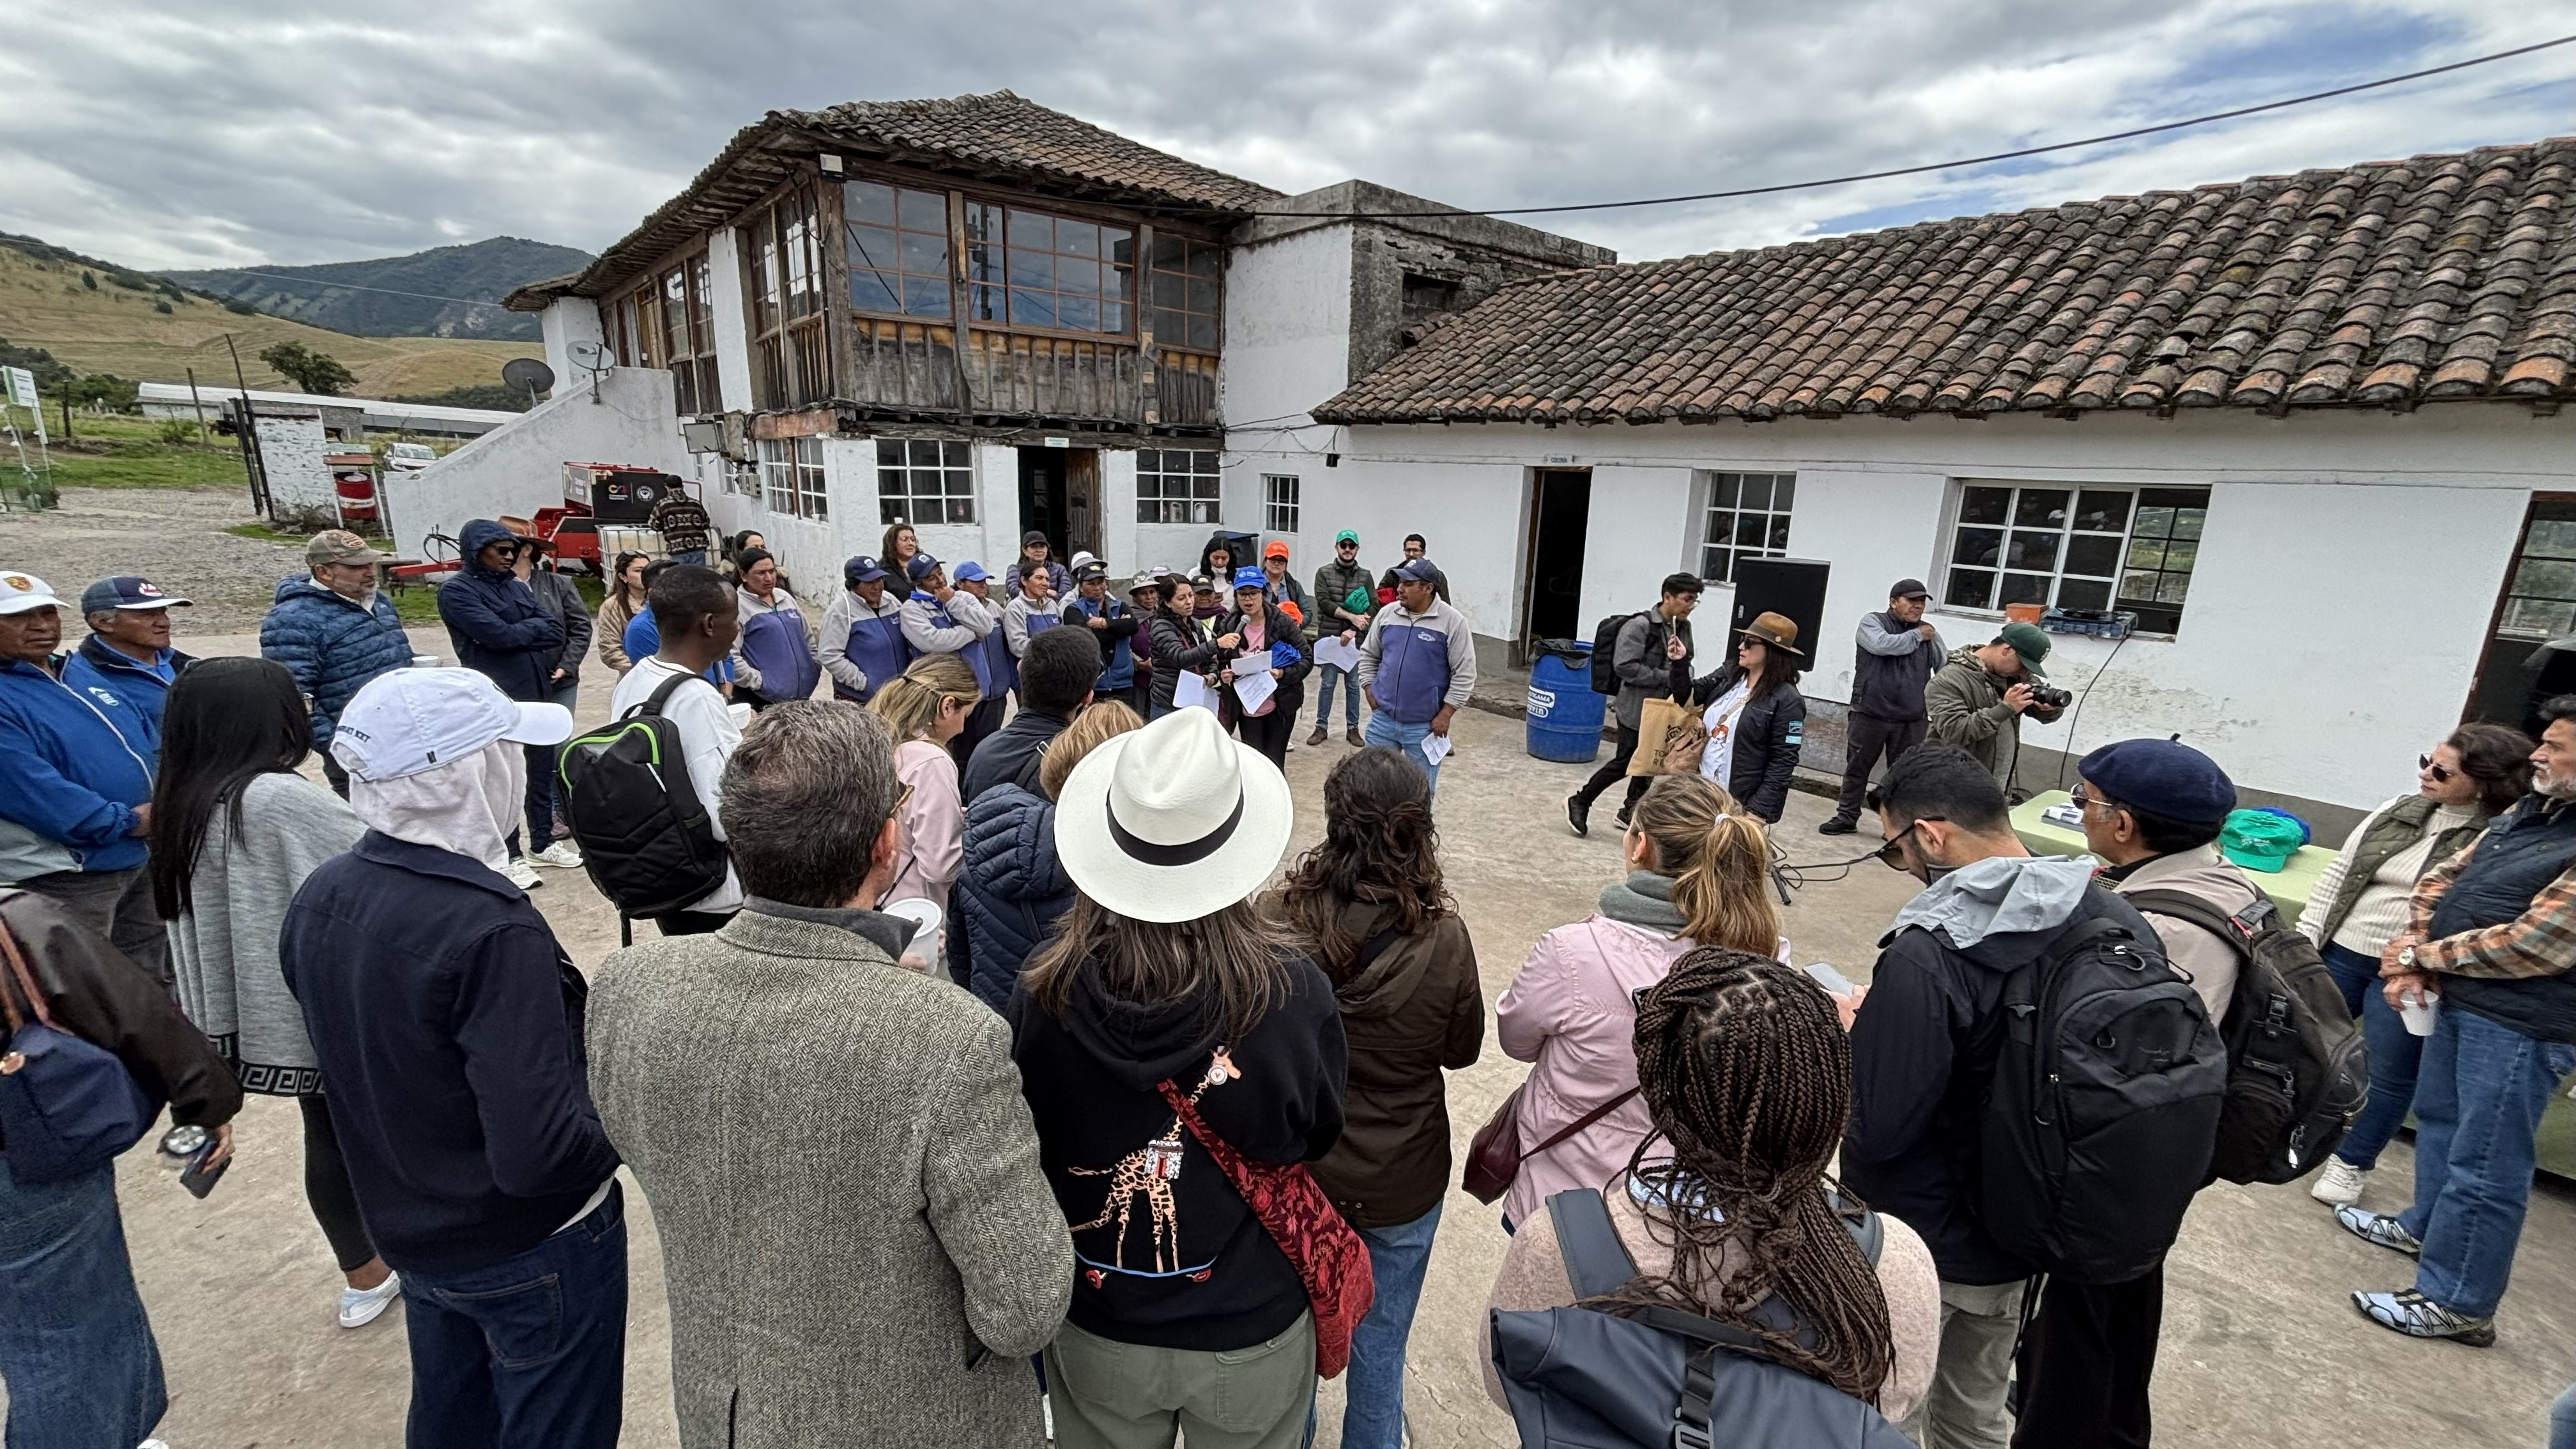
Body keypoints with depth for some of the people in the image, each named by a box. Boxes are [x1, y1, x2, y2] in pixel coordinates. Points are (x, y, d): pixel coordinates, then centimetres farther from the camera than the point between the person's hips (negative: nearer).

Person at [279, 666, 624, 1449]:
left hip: (410, 1231, 8)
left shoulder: (318, 899, -7)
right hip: (534, 1249, -7)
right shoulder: (490, 929, -33)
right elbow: (538, 1152, -32)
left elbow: (359, 1065, 8)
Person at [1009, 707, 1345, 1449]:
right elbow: (1318, 1137, -7)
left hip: (1094, 1332, 1)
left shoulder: (1044, 992, -24)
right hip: (1249, 1333, -1)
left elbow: (1024, 1147, -5)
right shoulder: (1295, 992, -27)